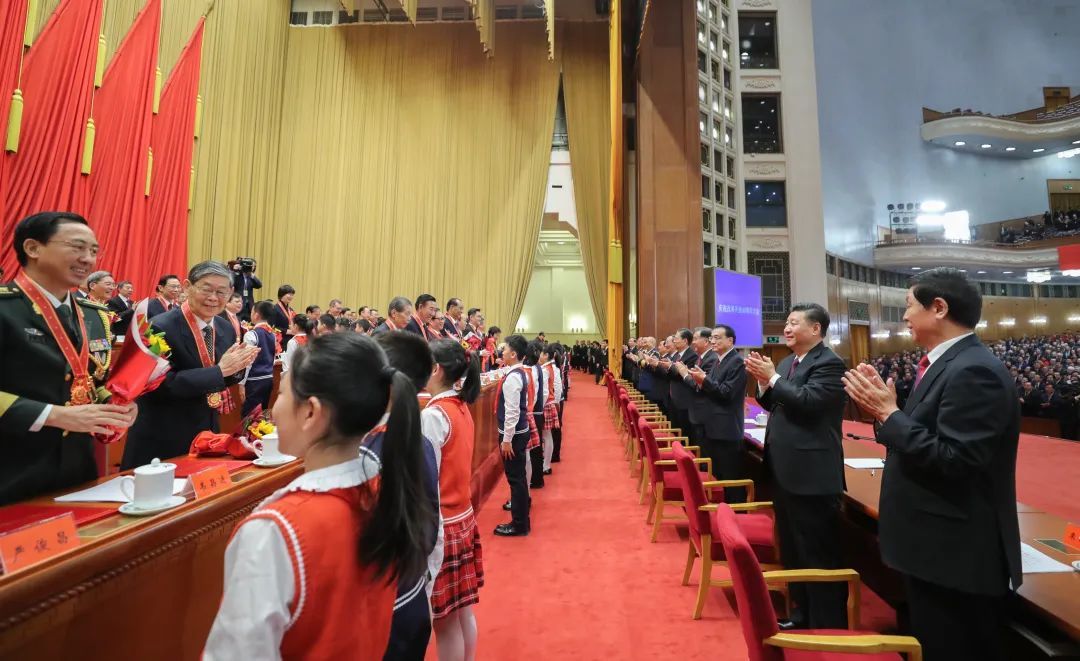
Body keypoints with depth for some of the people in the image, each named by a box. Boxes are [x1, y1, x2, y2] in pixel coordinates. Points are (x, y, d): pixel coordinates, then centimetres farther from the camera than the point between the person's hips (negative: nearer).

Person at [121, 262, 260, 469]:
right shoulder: (161, 328, -17)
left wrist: (237, 366, -11)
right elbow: (162, 386, -23)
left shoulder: (226, 328, 2)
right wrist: (220, 369, -25)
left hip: (207, 434, 6)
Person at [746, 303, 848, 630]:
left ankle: (827, 626, 20)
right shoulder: (788, 362, 13)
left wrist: (772, 377, -16)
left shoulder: (829, 363, -13)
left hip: (811, 474, -9)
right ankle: (801, 614, 37)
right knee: (792, 550, 21)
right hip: (785, 471, 9)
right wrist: (763, 381, -4)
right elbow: (774, 404, 13)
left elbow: (806, 400, -26)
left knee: (818, 555, 4)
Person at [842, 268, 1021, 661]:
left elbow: (954, 460, -28)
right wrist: (884, 410, -2)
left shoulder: (974, 371, -22)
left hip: (957, 557, -9)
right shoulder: (945, 364, 9)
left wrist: (889, 413, -22)